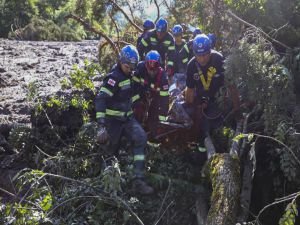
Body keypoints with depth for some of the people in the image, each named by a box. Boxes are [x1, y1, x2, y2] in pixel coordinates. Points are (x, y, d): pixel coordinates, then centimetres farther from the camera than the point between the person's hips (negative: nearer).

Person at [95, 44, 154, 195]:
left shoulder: (130, 75, 6)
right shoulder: (113, 78, -18)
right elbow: (100, 99, -28)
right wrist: (101, 125, -35)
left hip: (128, 118, 6)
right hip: (113, 120, -6)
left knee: (141, 139, -17)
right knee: (112, 151, 4)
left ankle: (138, 180, -18)